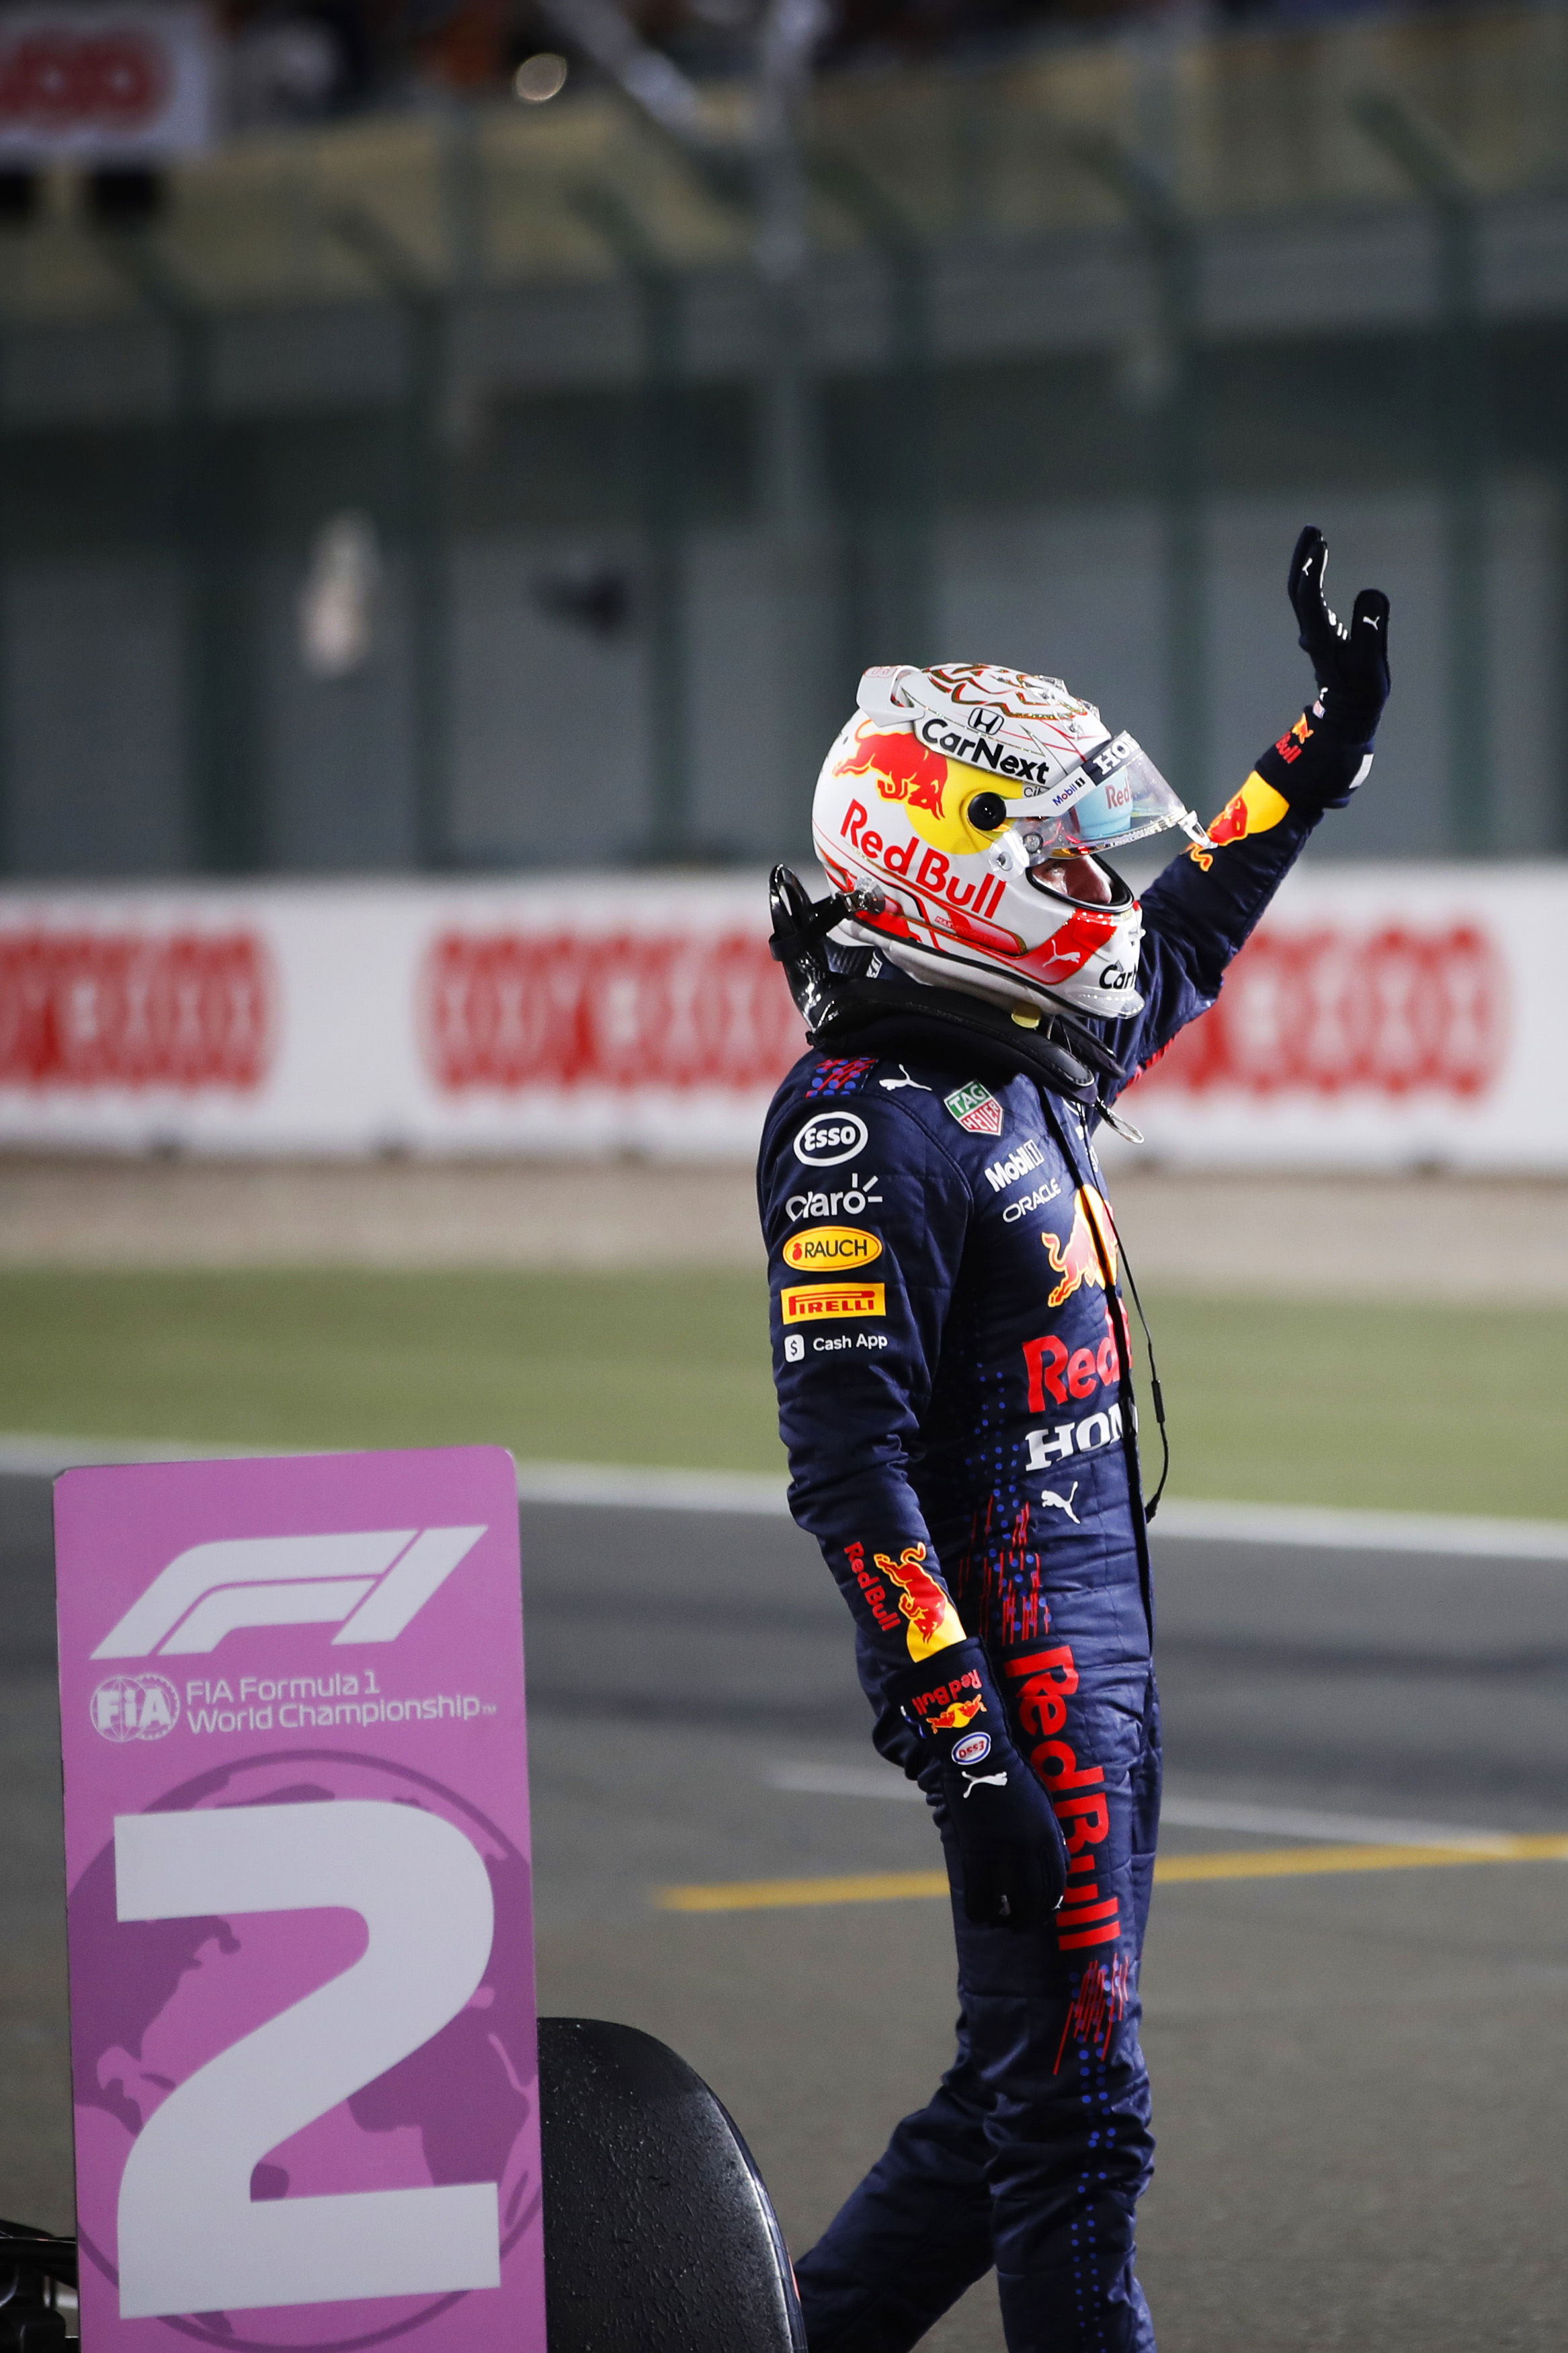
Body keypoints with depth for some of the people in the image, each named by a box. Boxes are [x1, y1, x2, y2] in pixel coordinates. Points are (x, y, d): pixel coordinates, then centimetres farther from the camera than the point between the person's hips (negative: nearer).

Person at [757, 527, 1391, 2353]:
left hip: (1101, 1666, 10)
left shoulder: (1026, 1061, 12)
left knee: (1024, 2098, 13)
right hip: (1014, 1681, -9)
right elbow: (847, 1465, -20)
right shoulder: (869, 1125, -16)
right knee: (1069, 2110, -6)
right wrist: (961, 1752, -25)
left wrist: (1328, 745, 34)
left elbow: (1179, 940, 35)